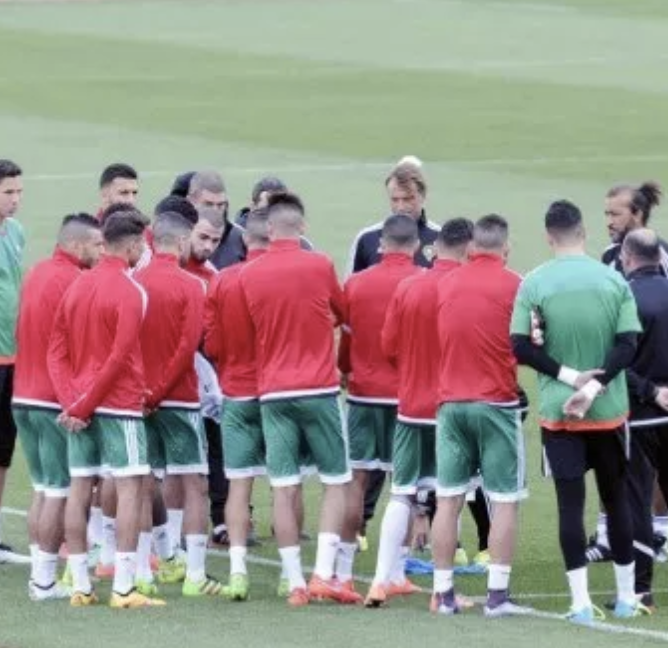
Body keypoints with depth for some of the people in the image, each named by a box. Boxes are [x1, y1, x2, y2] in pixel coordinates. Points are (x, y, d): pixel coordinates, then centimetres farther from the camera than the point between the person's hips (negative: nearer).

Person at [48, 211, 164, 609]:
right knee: (130, 487, -4)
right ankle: (124, 588, -10)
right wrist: (82, 406, -12)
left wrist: (72, 402, -2)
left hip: (81, 407, 7)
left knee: (80, 489, 8)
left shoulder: (79, 286, 10)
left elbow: (57, 351, 7)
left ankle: (81, 586, 9)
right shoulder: (130, 292, -11)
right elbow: (119, 358, -16)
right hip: (120, 405, -7)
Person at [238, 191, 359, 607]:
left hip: (272, 391, 2)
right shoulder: (319, 266, -5)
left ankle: (296, 583, 1)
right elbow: (344, 315, 11)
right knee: (336, 481, 7)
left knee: (285, 488, 3)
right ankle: (324, 573, -5)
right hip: (319, 388, -2)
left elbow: (254, 327, 11)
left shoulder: (250, 275, 0)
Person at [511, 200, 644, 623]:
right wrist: (593, 386, -14)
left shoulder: (534, 284, -7)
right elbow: (628, 346, -9)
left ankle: (581, 601, -4)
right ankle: (626, 596, 19)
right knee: (616, 499, 13)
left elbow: (522, 348, -9)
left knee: (571, 502, 1)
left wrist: (570, 376, -8)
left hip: (558, 412, -1)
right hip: (609, 410, 1)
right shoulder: (613, 280, -4)